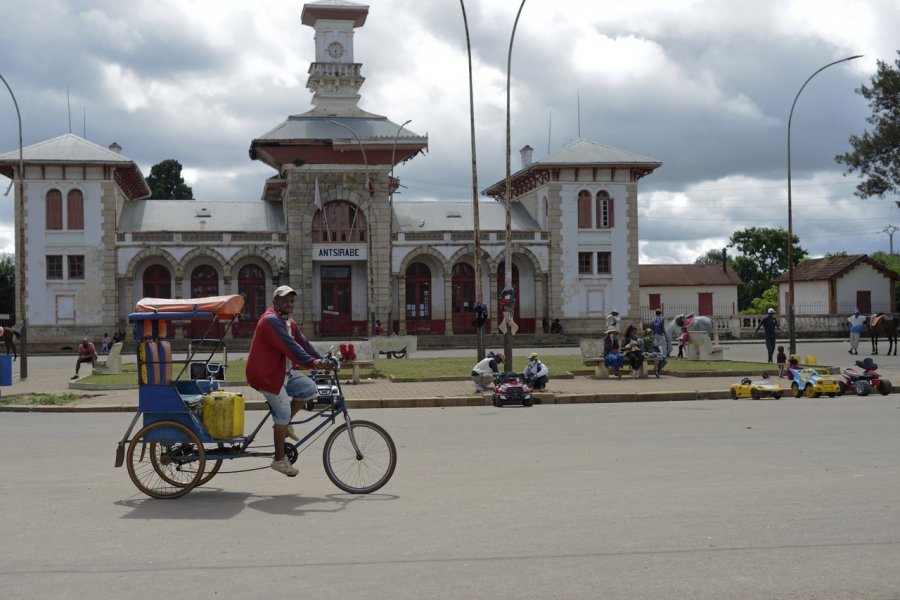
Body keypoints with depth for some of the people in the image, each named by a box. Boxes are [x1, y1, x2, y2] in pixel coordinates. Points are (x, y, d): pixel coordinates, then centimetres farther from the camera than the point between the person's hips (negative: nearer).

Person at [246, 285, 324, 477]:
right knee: (283, 413, -7)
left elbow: (302, 343, 11)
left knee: (309, 388, 1)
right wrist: (311, 363, -33)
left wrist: (321, 360, 0)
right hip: (266, 374, -9)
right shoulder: (270, 320, -19)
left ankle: (284, 424, 12)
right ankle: (279, 460, 4)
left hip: (282, 372, 10)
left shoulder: (289, 322, 15)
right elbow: (288, 346, -28)